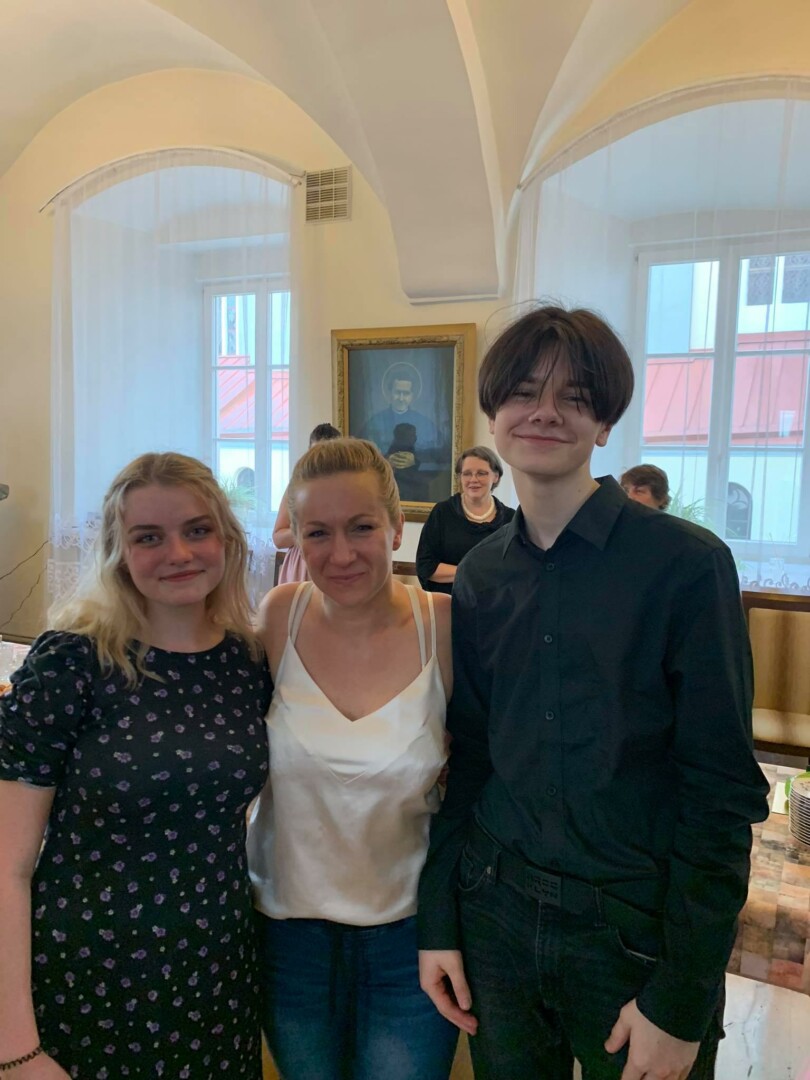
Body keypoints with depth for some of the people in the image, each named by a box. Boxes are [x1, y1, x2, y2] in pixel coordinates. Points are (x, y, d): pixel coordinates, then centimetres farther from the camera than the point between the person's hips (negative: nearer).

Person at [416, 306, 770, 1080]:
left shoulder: (687, 564, -14)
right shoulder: (477, 576, 0)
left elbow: (722, 793, -13)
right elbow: (465, 757, 5)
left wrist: (681, 1002, -11)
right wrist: (438, 921, 3)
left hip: (639, 930, -3)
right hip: (495, 917, 4)